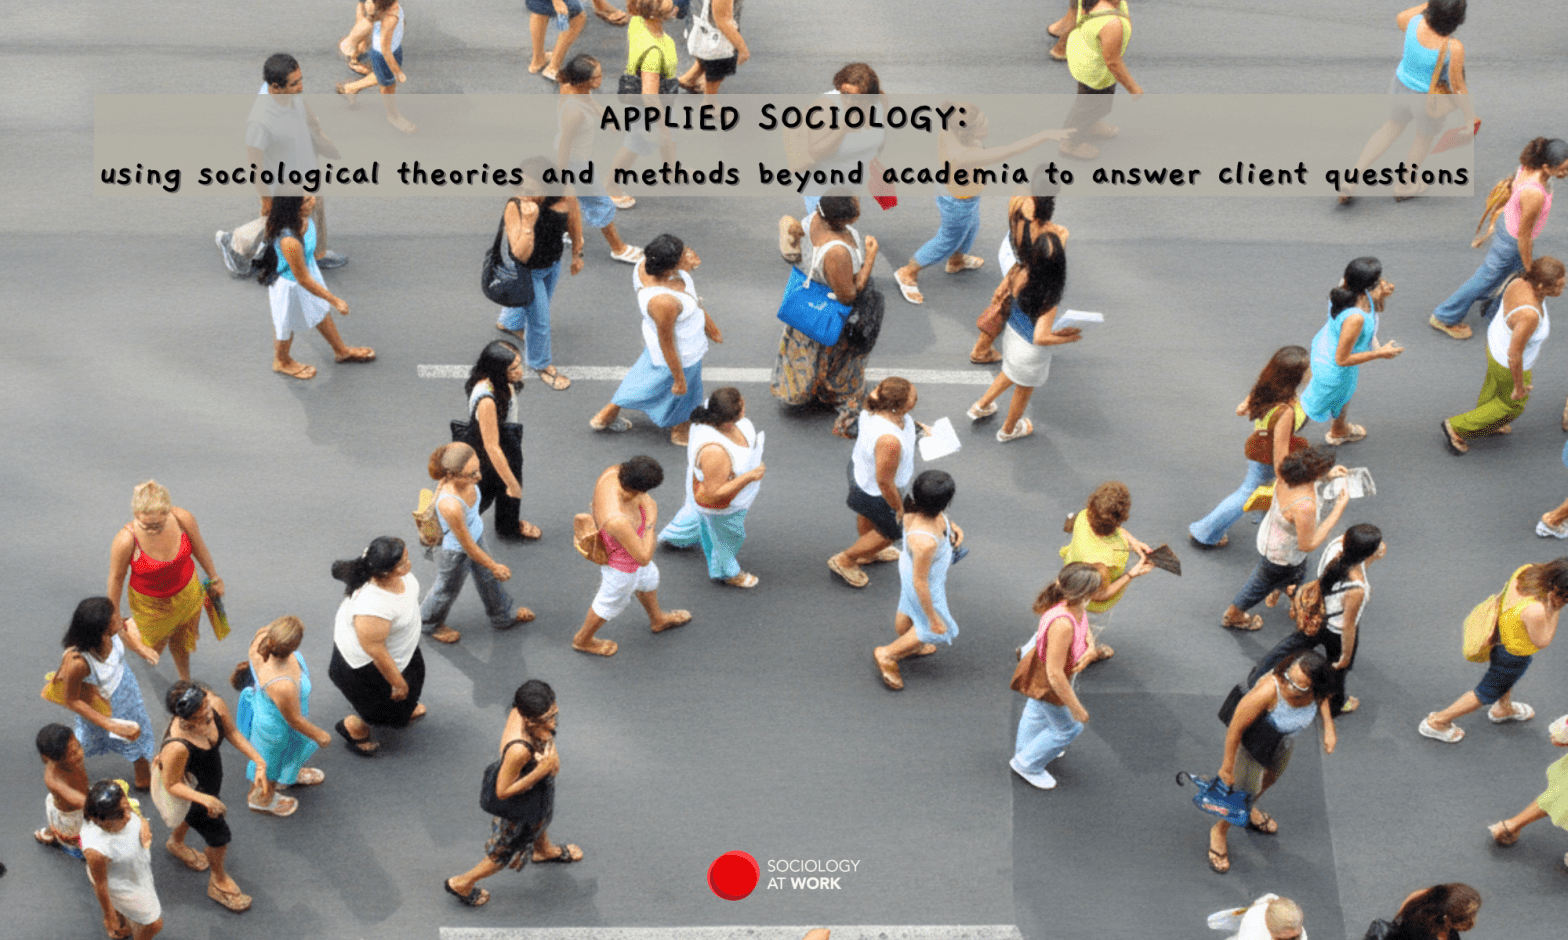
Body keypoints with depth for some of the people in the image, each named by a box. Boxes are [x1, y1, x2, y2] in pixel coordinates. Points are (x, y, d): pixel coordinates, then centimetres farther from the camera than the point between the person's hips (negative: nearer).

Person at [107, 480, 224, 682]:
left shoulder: (183, 520, -31)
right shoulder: (126, 541, -37)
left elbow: (199, 547, -8)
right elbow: (116, 577, -18)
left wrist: (214, 578, 8)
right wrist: (114, 616, -5)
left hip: (187, 592, 2)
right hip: (150, 603, -2)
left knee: (181, 643, 28)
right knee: (154, 645, 27)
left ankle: (186, 681, 58)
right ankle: (133, 626, 61)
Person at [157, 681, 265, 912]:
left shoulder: (216, 705, -32)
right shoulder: (177, 747, -47)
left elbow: (231, 732, -9)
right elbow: (172, 785, -29)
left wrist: (259, 761, -16)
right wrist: (204, 799, -43)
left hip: (212, 776, 6)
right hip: (190, 790, -6)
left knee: (196, 815, 37)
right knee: (219, 835, 15)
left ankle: (176, 842, 73)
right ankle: (219, 882, 48)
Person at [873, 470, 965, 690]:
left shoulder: (915, 506, -28)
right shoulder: (925, 542, -47)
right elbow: (920, 583, -32)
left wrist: (952, 526, -11)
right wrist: (933, 618, -19)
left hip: (909, 564, 7)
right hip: (927, 585, -7)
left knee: (908, 610, 35)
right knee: (938, 630, 23)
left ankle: (909, 647, 65)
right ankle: (887, 655, 41)